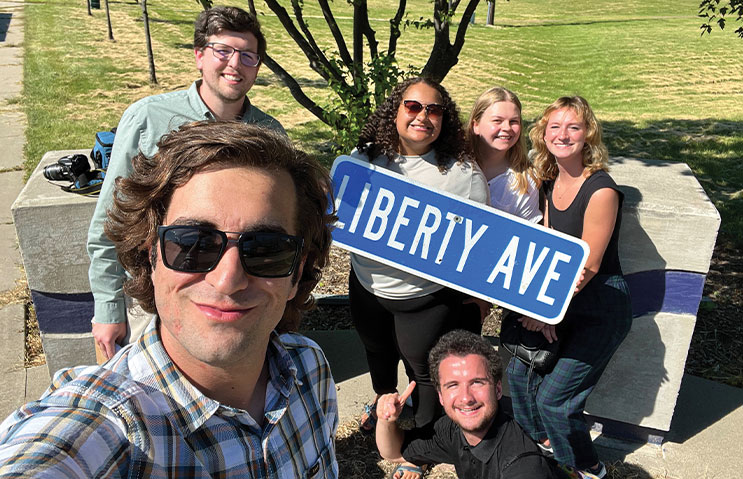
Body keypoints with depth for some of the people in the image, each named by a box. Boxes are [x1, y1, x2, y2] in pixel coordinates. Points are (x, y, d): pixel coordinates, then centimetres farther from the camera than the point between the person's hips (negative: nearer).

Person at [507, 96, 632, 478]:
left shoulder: (600, 190, -21)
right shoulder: (551, 183, 3)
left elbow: (587, 267, -19)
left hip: (601, 310, -7)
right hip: (561, 301, 7)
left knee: (553, 397, -2)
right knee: (519, 370, 8)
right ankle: (541, 438, 36)